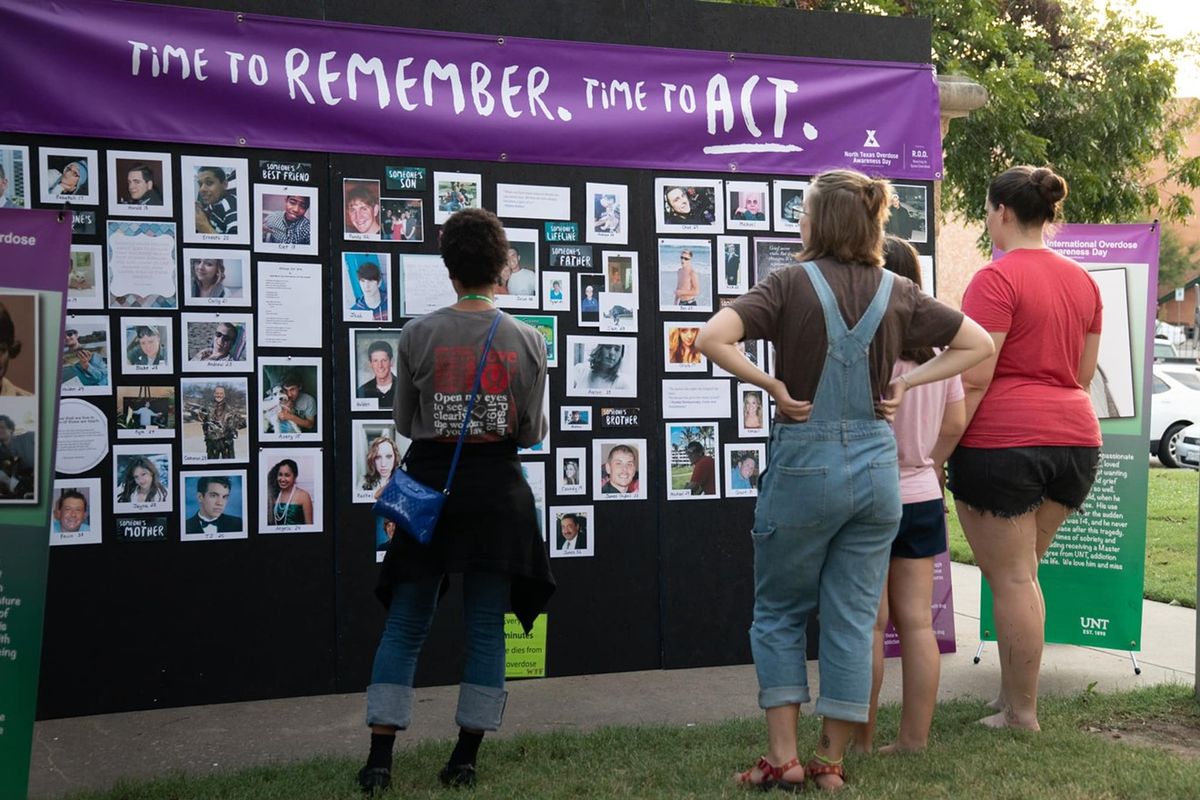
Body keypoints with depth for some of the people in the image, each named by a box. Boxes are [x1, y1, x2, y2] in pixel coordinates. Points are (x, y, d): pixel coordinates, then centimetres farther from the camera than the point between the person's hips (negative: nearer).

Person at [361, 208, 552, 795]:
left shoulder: (418, 335, -5)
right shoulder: (528, 342, -3)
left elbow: (404, 422, 3)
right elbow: (532, 434, 1)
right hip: (498, 489, 0)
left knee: (405, 624, 9)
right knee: (486, 626, 9)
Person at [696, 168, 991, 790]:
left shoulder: (791, 285, -9)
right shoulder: (898, 292, 3)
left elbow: (712, 338, -22)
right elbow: (978, 344, 10)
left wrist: (772, 386, -12)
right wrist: (904, 384, 5)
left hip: (803, 463, -3)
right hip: (876, 467, 4)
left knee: (778, 613, 12)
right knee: (852, 620, 10)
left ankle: (783, 757, 11)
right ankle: (831, 762, 17)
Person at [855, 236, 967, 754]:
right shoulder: (936, 346, 3)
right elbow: (955, 424, 8)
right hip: (923, 497, 6)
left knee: (869, 625, 2)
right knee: (917, 621, 9)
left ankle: (860, 741, 11)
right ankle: (915, 737, 15)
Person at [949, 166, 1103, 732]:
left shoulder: (996, 279, -11)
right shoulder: (1082, 281, 12)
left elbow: (973, 378, -16)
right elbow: (1084, 373, 18)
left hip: (1002, 441, -7)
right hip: (1075, 437, 7)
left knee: (1010, 578, 1)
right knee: (1022, 573, 17)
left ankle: (1021, 714, 8)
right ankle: (1014, 695, 22)